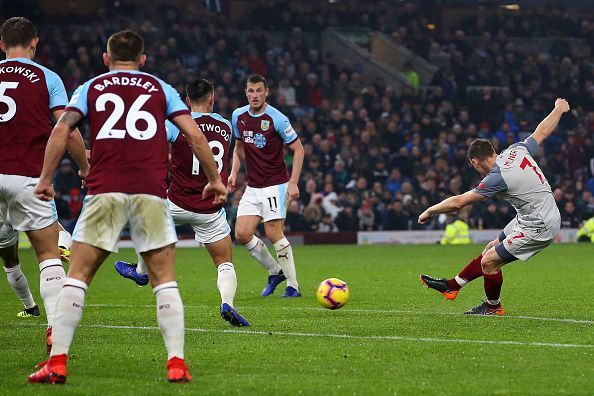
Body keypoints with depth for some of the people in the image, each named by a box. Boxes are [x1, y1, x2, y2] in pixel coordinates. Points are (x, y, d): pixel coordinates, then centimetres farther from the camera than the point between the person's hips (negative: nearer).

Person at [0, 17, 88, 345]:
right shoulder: (46, 78, 3)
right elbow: (68, 132, -4)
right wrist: (85, 167, 11)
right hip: (28, 178, -3)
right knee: (49, 255, -3)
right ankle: (55, 327, -18)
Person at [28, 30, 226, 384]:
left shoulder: (90, 88, 17)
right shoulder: (161, 88, 18)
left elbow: (62, 129, 2)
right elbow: (195, 134, 8)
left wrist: (46, 179, 5)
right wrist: (215, 180, 16)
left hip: (105, 191, 0)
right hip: (151, 193, 0)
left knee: (77, 277, 4)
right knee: (165, 281, 6)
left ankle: (58, 362, -3)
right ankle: (177, 363, -3)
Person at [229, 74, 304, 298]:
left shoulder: (277, 119, -13)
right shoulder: (239, 116, 4)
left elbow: (298, 149, -8)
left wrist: (293, 183, -14)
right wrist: (234, 172, 5)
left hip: (275, 185, -6)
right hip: (252, 187, 6)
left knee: (274, 234, -12)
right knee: (242, 234, -4)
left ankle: (293, 286, -2)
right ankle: (275, 271, 16)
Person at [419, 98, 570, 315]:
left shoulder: (497, 178, -23)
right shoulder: (517, 150, -2)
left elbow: (458, 202, -16)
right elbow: (542, 132, 15)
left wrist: (429, 211, -1)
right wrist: (559, 109, 34)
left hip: (538, 228, -10)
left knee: (489, 261, -3)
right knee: (491, 249, 18)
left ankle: (493, 307, 20)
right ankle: (452, 286, 30)